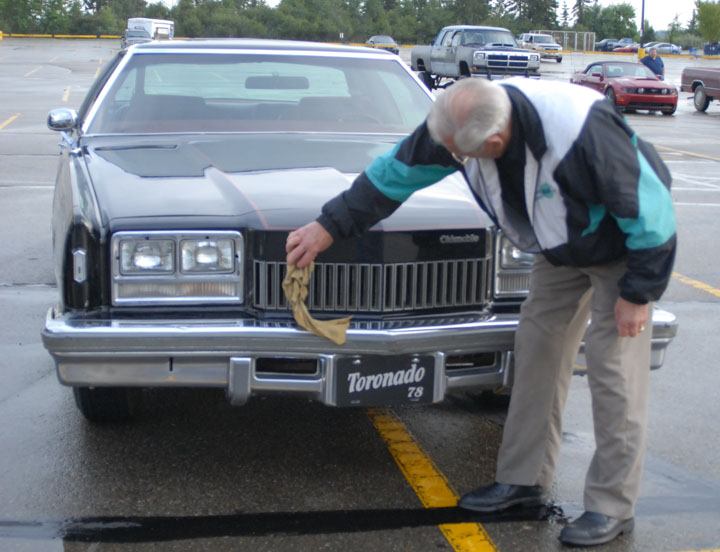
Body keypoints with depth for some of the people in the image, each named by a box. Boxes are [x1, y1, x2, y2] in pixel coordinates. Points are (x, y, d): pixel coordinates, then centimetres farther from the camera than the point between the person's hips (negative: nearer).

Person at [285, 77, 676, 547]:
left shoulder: (582, 134, -41)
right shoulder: (458, 123, -21)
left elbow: (651, 209, -29)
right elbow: (395, 172, -9)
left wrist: (638, 293, -22)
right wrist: (329, 226, -10)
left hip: (626, 243, -7)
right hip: (562, 244, 7)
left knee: (613, 365, -9)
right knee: (537, 346, 7)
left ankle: (612, 507, 2)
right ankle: (524, 479, 19)